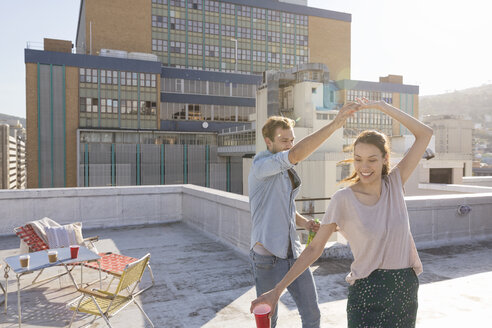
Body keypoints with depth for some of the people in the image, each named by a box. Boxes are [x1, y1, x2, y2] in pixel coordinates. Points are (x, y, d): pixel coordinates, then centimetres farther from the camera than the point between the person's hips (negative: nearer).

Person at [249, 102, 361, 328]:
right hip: (268, 256, -7)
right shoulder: (260, 166, -14)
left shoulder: (287, 172, 12)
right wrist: (335, 124, -36)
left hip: (294, 253, 7)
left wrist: (305, 223, 3)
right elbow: (297, 154, -33)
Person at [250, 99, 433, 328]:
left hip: (406, 288, 4)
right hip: (368, 292, -3)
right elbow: (314, 248, -8)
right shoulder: (343, 199, -12)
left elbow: (425, 134, -2)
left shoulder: (394, 184, -3)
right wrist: (277, 290, -11)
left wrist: (381, 106, -5)